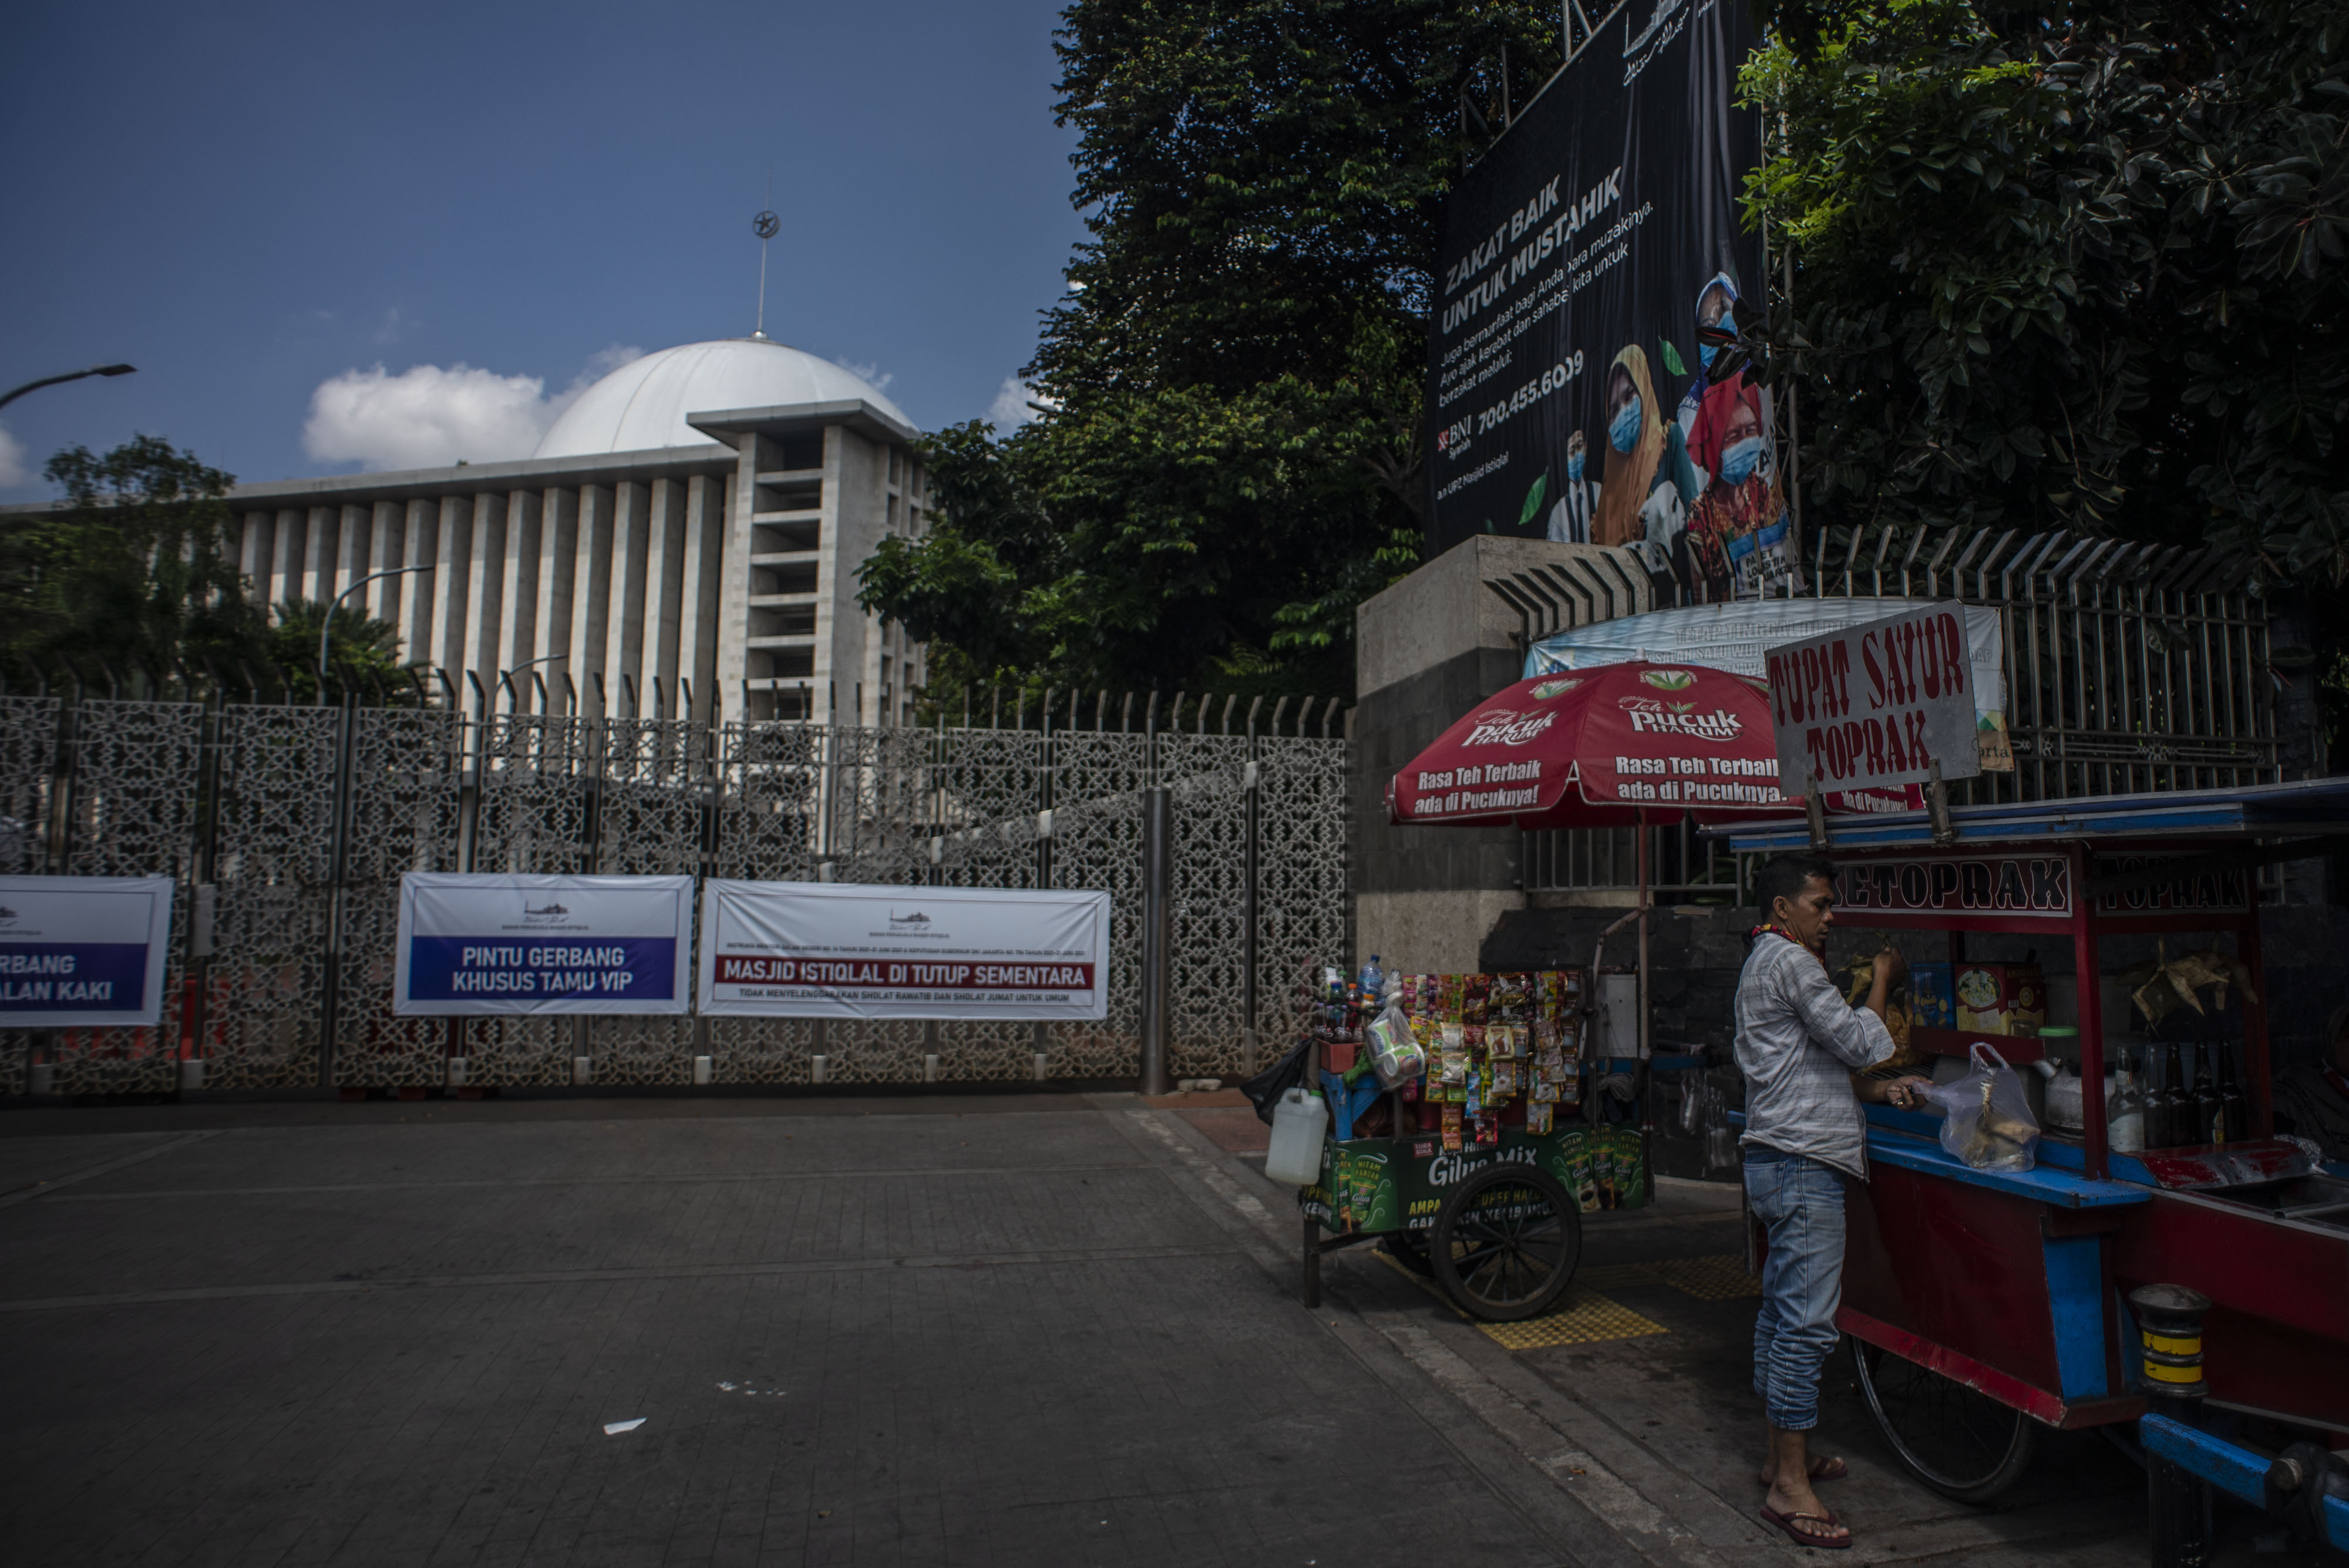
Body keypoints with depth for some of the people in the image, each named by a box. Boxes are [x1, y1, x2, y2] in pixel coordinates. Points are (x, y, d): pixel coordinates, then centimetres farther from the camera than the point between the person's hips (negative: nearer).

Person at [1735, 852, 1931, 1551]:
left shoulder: (1770, 961, 21)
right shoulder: (1787, 959, -12)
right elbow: (1859, 1042, -12)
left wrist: (1875, 1088, 12)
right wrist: (1881, 983, 4)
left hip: (1785, 1160, 11)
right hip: (1802, 1161, -11)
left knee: (1783, 1310, 15)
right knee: (1807, 1321, -9)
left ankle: (1784, 1456, 25)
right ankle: (1790, 1486, -4)